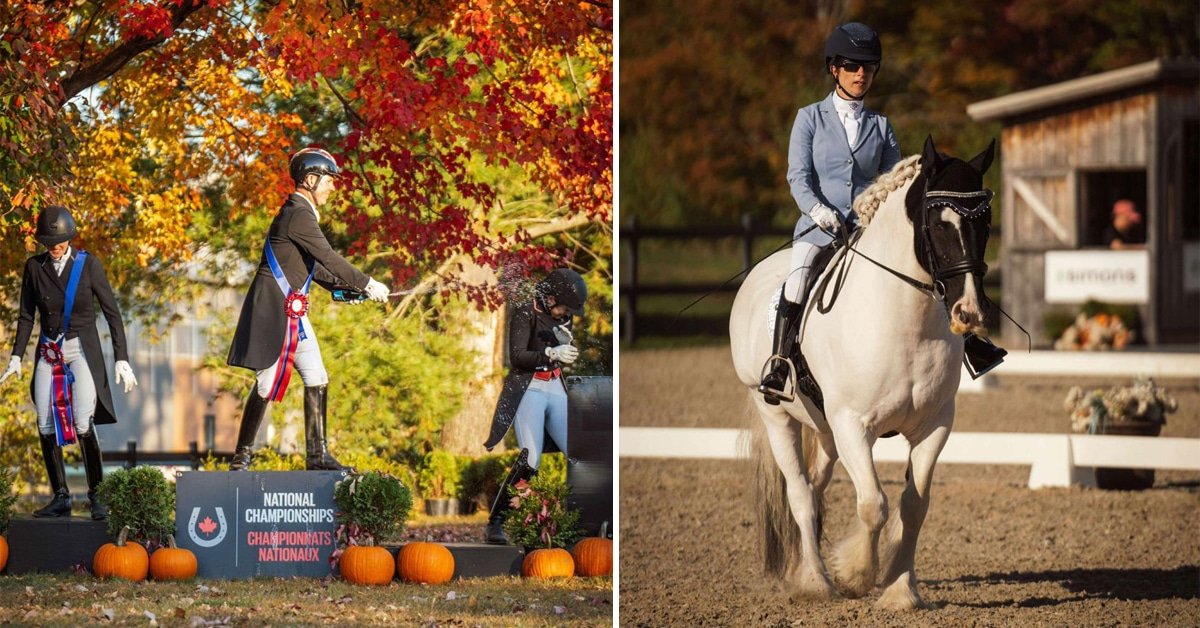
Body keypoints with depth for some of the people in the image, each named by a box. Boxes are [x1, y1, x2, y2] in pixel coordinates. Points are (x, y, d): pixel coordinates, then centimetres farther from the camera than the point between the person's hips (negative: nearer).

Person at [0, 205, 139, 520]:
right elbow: (27, 316, 9)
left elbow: (112, 313, -3)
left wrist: (121, 360, -8)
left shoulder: (88, 264, -5)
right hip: (49, 352, 3)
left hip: (82, 350, -3)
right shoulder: (34, 267, 3)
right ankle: (61, 497, 6)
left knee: (83, 424, -17)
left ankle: (97, 495, -5)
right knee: (46, 426, -4)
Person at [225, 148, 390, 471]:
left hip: (293, 310, 10)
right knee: (267, 384, -6)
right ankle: (241, 457, 1)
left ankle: (317, 454, 9)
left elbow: (314, 264, 23)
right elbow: (328, 257, -18)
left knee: (317, 380, 7)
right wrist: (367, 284, -11)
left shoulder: (301, 213, 17)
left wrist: (345, 287, 14)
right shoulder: (298, 214, -15)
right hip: (275, 308, -10)